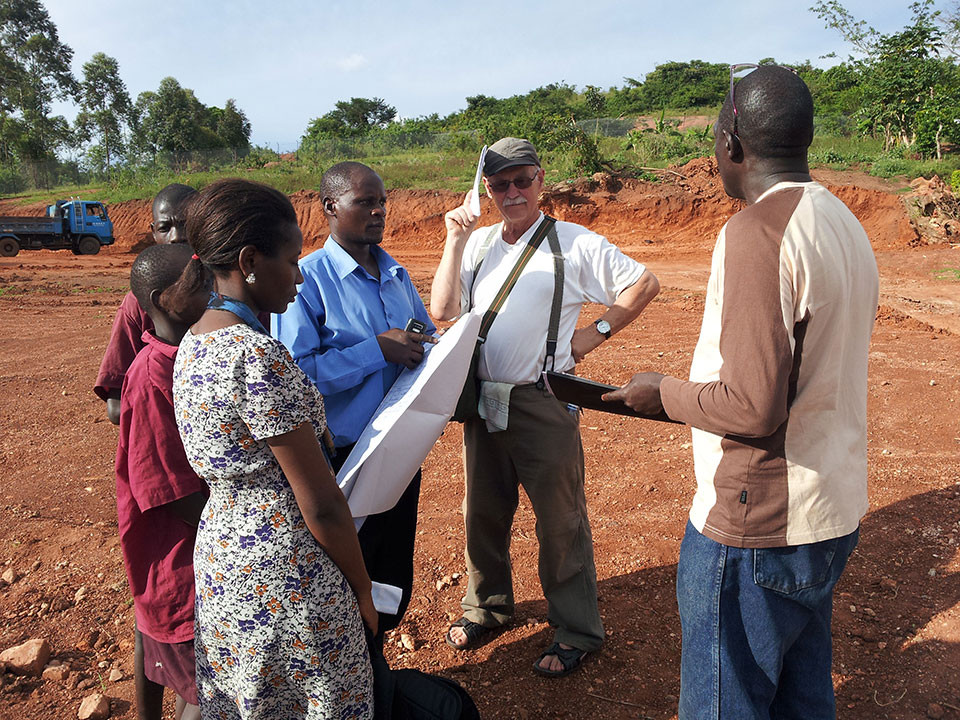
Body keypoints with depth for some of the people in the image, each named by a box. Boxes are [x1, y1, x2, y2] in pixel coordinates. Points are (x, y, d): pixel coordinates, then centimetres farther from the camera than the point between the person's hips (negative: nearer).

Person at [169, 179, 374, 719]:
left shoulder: (193, 344, 3)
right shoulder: (259, 355, -26)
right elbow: (321, 504, -21)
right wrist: (363, 591, -7)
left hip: (220, 559, 9)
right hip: (285, 577, -9)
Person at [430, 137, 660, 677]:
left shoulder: (575, 245, -6)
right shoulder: (478, 243, 7)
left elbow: (645, 283, 1)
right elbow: (443, 311, -3)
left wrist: (598, 332, -4)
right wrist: (455, 239, -7)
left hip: (543, 403, -5)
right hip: (482, 399, 5)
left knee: (560, 520, 6)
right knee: (483, 512, 18)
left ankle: (577, 631, 25)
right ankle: (487, 607, 41)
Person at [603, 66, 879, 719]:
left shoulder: (757, 230, -21)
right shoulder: (846, 225, 9)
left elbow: (754, 407, -26)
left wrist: (666, 394, -9)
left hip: (756, 527, -9)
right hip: (835, 515, 9)